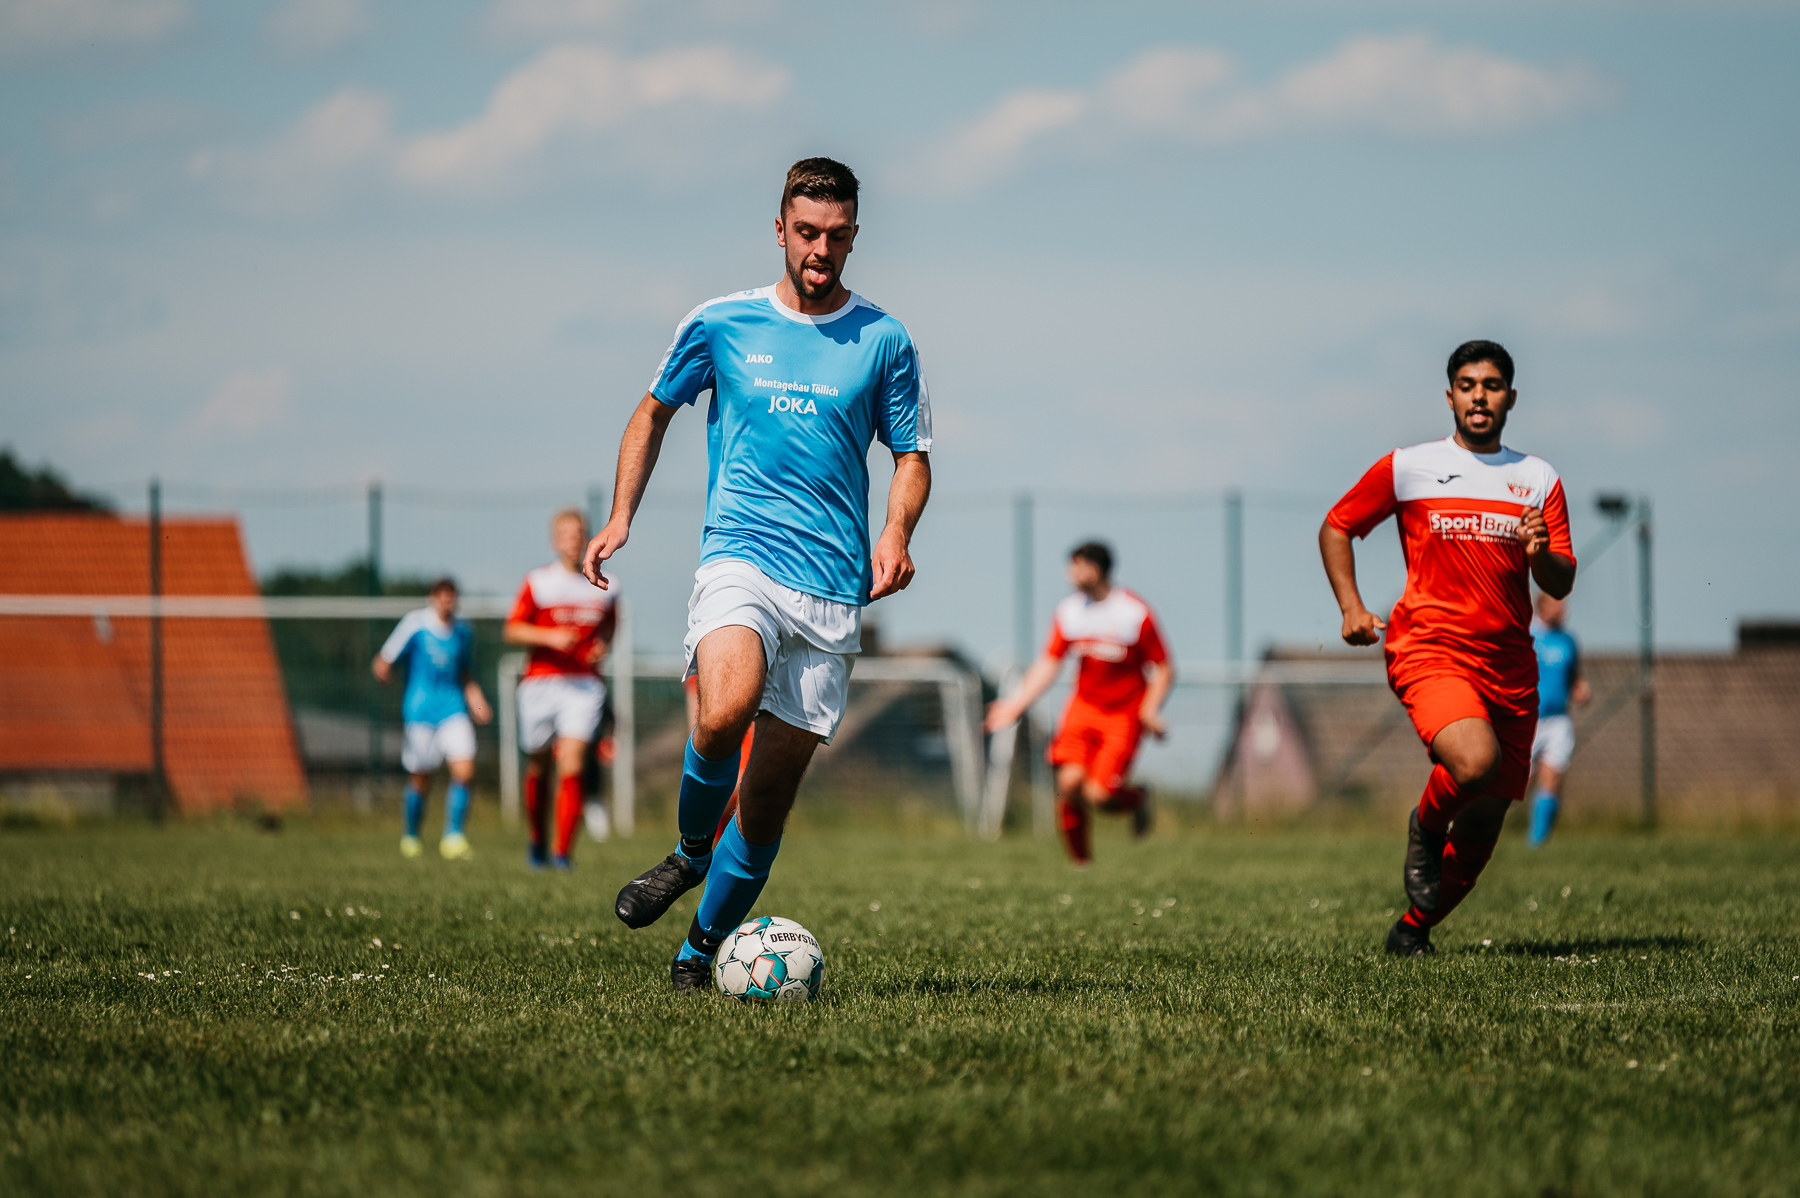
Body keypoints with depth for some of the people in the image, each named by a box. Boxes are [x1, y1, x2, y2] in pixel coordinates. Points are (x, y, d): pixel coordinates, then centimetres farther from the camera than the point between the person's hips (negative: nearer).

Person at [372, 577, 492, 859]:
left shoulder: (462, 632, 8)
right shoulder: (415, 624, -6)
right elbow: (383, 662, -3)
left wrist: (477, 702, 8)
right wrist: (383, 671, -19)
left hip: (453, 707, 3)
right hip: (420, 709, -3)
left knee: (464, 770, -15)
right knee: (420, 780, 3)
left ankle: (453, 836, -5)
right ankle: (410, 835, 28)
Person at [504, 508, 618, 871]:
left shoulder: (605, 586, 8)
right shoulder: (538, 582, 0)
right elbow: (512, 630, 0)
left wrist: (603, 646, 4)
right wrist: (550, 637, -16)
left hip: (584, 685, 0)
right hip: (540, 683, 0)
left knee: (571, 765, -14)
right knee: (538, 767, 8)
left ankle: (562, 851, -14)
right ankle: (538, 841, 31)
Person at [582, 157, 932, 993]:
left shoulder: (885, 343, 7)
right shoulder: (720, 324, 7)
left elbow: (911, 455, 14)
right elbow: (654, 411, 21)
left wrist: (895, 533, -6)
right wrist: (621, 518, 11)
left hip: (833, 586, 1)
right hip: (739, 556, -1)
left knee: (772, 789, 1)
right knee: (723, 713, -31)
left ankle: (701, 948, 18)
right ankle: (689, 852, -2)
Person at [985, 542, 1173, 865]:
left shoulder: (1137, 614, -13)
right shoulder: (1069, 612, 0)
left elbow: (1164, 669, -6)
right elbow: (1048, 665, 6)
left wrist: (1150, 710, -21)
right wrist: (1016, 703, -3)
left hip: (1124, 715, -4)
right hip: (1083, 707, 4)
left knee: (1097, 796, -16)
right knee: (1069, 781, -17)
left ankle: (1136, 799, 19)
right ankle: (1080, 860, 3)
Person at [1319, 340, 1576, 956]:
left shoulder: (1539, 479, 12)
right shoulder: (1407, 468, 4)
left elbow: (1560, 585, 9)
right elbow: (1336, 528, 14)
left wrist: (1542, 553, -14)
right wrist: (1351, 608, 1)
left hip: (1509, 664, 4)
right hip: (1430, 650, -4)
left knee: (1484, 821, 4)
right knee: (1475, 761, -31)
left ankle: (1414, 928, 24)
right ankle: (1425, 827, 2)